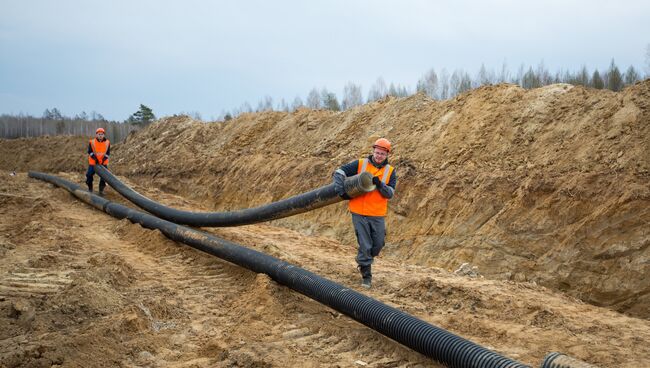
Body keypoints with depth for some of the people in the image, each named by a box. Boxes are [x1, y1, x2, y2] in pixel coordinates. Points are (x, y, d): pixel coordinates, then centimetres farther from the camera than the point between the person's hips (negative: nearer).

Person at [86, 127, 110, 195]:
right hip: (93, 162, -1)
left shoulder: (107, 142, -5)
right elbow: (90, 152, -6)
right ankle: (90, 188, 20)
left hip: (103, 162, 1)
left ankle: (101, 190, 10)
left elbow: (107, 153, -1)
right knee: (89, 174, -1)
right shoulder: (92, 142, -10)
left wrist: (103, 160, -13)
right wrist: (95, 158, -17)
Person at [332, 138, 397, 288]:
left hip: (377, 215, 2)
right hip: (359, 213, -2)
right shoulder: (360, 164, -2)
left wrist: (380, 185, -22)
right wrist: (341, 190, -18)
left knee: (378, 244, 10)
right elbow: (339, 172, -3)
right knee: (365, 245, 1)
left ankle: (365, 262, 40)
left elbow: (390, 193, -4)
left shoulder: (390, 171, 3)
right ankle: (366, 276, 14)